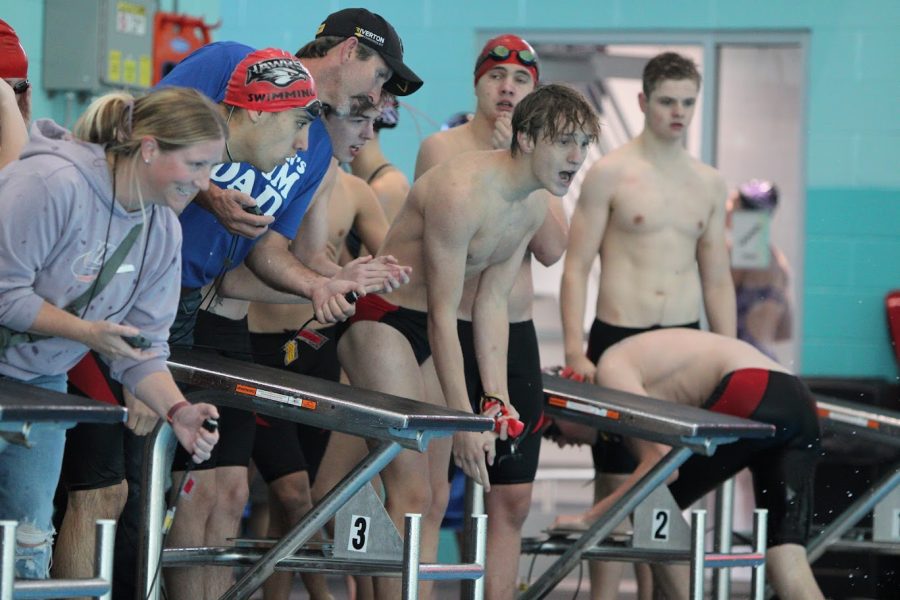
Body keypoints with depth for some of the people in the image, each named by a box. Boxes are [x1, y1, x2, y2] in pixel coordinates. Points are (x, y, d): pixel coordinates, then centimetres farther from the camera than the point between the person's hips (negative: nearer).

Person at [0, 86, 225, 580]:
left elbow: (142, 346, 1)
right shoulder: (52, 182, -25)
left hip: (40, 382, 7)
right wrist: (86, 331, -26)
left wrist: (176, 409, -16)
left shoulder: (163, 230, 0)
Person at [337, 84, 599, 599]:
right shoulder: (462, 192, -26)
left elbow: (492, 303, 5)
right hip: (382, 322, -9)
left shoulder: (535, 206, 2)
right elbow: (443, 315, -24)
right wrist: (464, 421, -24)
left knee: (436, 495, 7)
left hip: (427, 334, 9)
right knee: (412, 493, -14)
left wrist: (498, 397, -4)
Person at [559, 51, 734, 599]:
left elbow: (718, 281, 16)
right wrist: (575, 352, -14)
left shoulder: (710, 184, 11)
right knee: (616, 480, -2)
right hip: (618, 341, -4)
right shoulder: (610, 174, -3)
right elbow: (576, 267, -4)